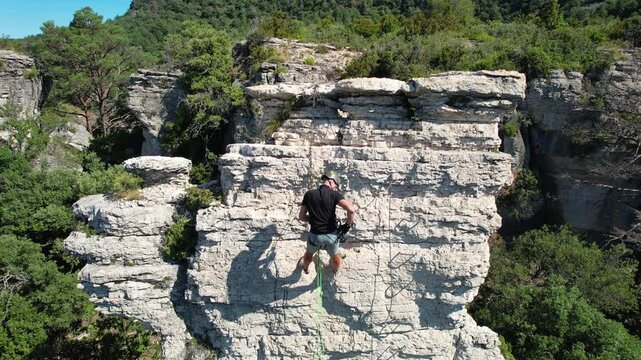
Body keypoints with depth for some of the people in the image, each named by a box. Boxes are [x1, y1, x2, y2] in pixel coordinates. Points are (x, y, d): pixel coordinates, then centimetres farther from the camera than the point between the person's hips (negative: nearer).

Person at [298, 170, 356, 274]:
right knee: (334, 256, 33)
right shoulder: (334, 194, -13)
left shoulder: (309, 194, -6)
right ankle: (336, 269, 62)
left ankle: (305, 267, 63)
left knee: (309, 254, 35)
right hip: (332, 235, -1)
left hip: (315, 235, 1)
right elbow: (351, 210, -26)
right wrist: (348, 225, -10)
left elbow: (301, 216, -1)